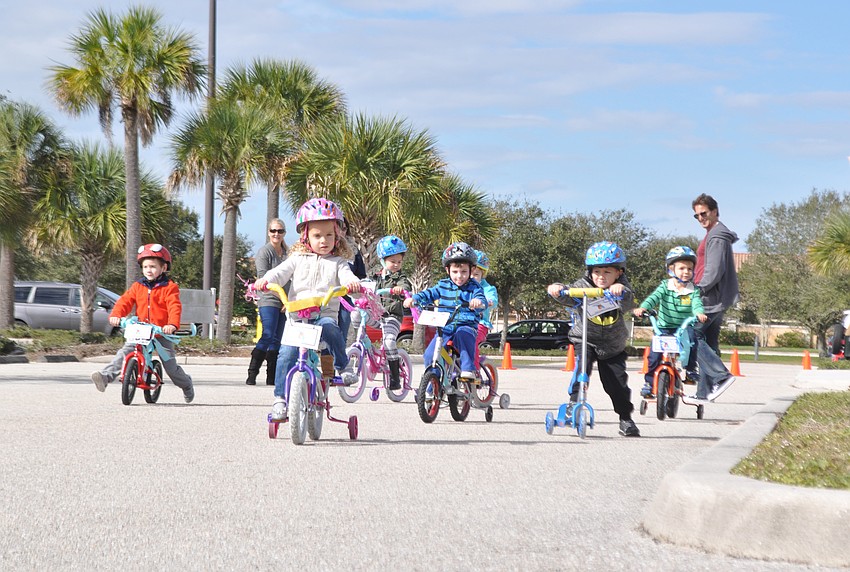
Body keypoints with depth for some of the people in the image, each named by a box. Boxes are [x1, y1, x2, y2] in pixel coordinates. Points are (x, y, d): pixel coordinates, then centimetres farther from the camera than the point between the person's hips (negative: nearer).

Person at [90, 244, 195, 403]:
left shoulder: (169, 287, -5)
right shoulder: (138, 286, 8)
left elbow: (174, 307, -18)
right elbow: (125, 301, -1)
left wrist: (173, 324, -36)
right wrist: (116, 315, -21)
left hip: (162, 332, -3)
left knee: (170, 366, 1)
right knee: (124, 352, -20)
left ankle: (186, 385, 28)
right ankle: (106, 376, -28)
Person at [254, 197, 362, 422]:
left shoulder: (337, 262, 13)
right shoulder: (299, 259, 15)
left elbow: (346, 276, -5)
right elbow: (281, 272, 2)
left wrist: (352, 283, -30)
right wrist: (265, 279, -20)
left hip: (325, 314, -1)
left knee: (332, 331, -35)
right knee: (286, 355, -16)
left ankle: (343, 366, -9)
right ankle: (280, 399, -7)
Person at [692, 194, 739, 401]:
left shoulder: (717, 236, -12)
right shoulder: (715, 234, 22)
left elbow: (714, 271, -21)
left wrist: (699, 290, -17)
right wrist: (699, 289, 17)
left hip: (711, 298, -11)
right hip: (716, 299, 11)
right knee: (708, 342, 9)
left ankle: (721, 376, -20)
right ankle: (705, 392, 10)